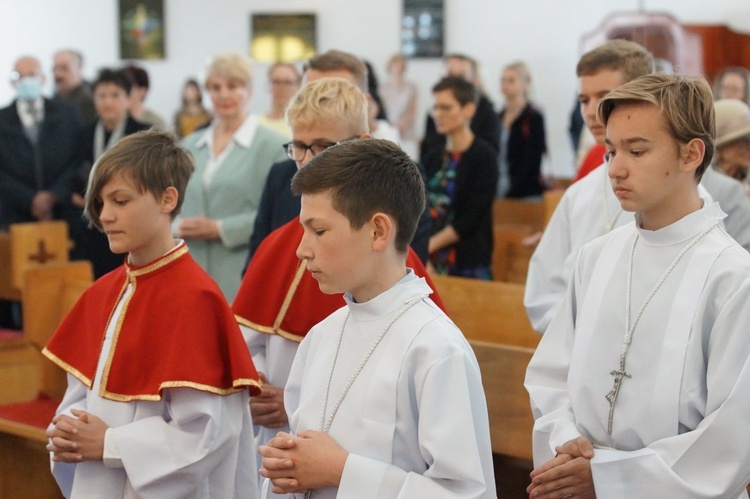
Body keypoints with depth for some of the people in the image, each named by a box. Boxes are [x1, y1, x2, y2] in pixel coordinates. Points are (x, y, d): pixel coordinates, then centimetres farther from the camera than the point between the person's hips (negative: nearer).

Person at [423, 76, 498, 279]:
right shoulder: (433, 159, 12)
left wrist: (430, 244, -12)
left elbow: (472, 218, -11)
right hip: (432, 263, 5)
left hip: (469, 265, -5)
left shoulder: (484, 157, -5)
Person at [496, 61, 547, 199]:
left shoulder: (534, 118, -4)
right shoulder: (499, 117, 15)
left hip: (526, 193, -5)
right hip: (499, 191, 5)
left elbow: (531, 162, -10)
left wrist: (510, 190, -15)